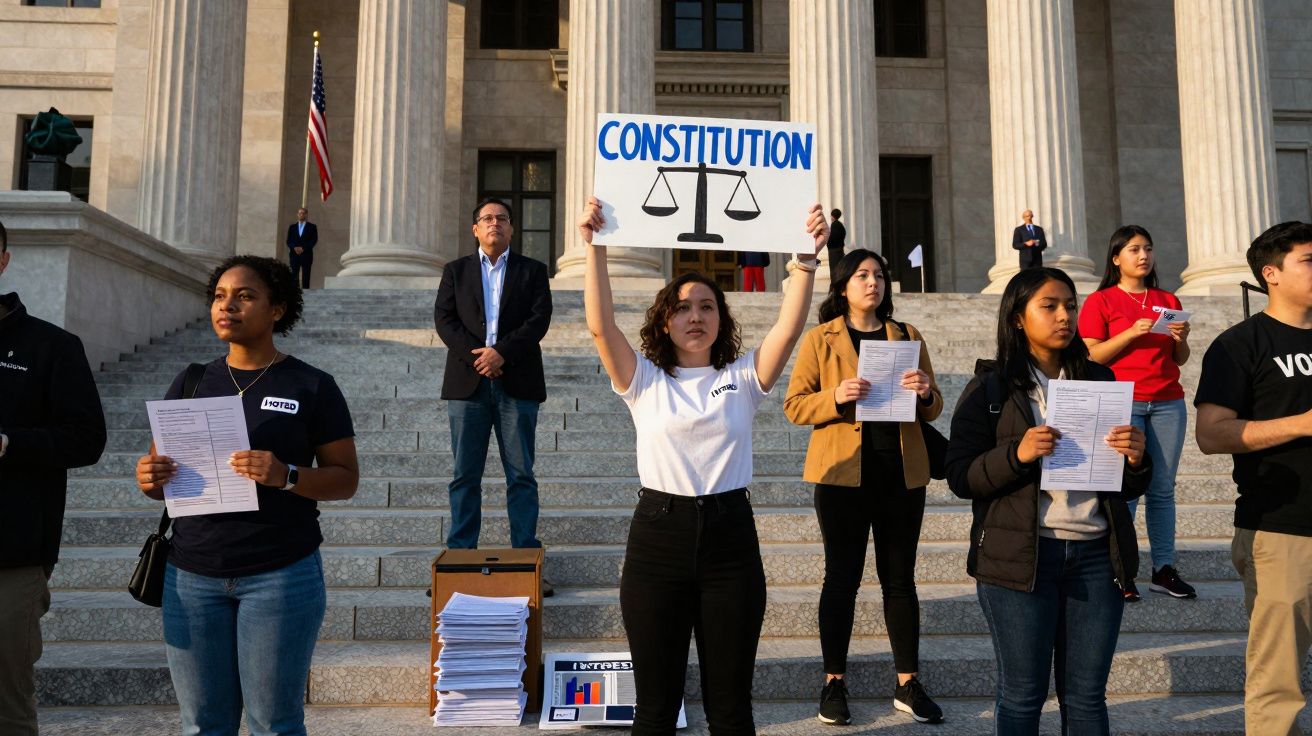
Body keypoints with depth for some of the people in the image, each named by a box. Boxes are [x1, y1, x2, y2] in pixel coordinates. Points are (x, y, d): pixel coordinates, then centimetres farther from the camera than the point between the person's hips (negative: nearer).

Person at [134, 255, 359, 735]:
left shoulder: (312, 386, -1)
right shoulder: (191, 383, 10)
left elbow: (346, 478, -2)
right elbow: (161, 468, 15)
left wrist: (286, 476, -20)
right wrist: (150, 480, -7)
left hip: (281, 575, -3)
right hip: (192, 575, 4)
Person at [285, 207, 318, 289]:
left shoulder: (312, 227, 8)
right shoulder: (292, 227, 16)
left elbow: (314, 240, -2)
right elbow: (288, 241, 10)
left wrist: (303, 248, -12)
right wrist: (294, 248, -10)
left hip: (306, 254, -2)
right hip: (294, 254, 2)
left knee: (306, 276, -5)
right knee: (294, 275, -4)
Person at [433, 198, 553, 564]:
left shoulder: (533, 270, 10)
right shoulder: (456, 270, 14)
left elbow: (540, 318, -2)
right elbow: (444, 319, 4)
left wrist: (501, 352, -14)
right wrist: (475, 356, -11)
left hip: (517, 382, -1)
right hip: (468, 382, 1)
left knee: (521, 475, 1)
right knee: (465, 475, 4)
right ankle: (460, 554, 11)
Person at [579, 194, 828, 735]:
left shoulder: (743, 377, 6)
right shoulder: (644, 380, 3)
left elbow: (789, 327, -8)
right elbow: (600, 326, -10)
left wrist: (807, 258, -18)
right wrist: (595, 246, -16)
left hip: (730, 536, 1)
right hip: (658, 535, 0)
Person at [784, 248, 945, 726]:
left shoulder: (908, 337, 12)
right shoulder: (821, 338, 3)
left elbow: (933, 411, 13)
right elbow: (794, 405, -3)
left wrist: (925, 393, -10)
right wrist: (835, 397, -20)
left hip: (902, 474, 3)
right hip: (844, 472, -3)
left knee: (900, 577, 8)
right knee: (842, 576, 4)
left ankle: (907, 684, 18)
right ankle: (834, 682, 15)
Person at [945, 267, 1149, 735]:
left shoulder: (1100, 380, 10)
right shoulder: (990, 387, 0)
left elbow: (1128, 487, 12)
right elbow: (961, 478, -6)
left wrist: (1136, 459, -10)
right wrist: (1017, 454, -22)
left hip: (1096, 555, 3)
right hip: (1019, 556, -3)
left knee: (1087, 695, 11)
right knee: (1022, 694, 6)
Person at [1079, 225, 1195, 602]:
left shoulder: (1168, 301, 16)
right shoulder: (1100, 301, 3)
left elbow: (1180, 360, 18)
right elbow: (1092, 355, -5)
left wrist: (1181, 339, -3)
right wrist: (1131, 333, -16)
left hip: (1168, 403, 4)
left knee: (1163, 488, 3)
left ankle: (1164, 568, 7)